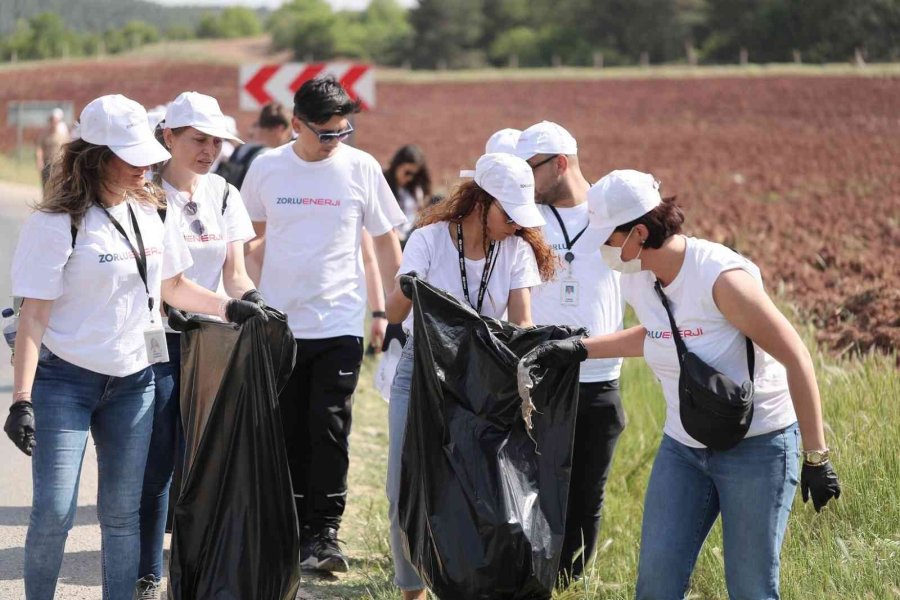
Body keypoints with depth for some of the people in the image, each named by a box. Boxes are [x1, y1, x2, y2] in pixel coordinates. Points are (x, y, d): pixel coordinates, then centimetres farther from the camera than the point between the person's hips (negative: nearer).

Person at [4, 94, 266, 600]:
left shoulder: (152, 213, 6)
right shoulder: (57, 223, -12)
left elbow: (172, 286, 21)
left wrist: (230, 307, 8)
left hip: (133, 382, 5)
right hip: (65, 381, -5)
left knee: (122, 512, 9)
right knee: (54, 512, -8)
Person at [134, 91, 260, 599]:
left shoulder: (223, 194, 9)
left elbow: (234, 275, 10)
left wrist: (256, 304, -9)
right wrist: (171, 308, -23)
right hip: (158, 341, -4)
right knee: (156, 466, -2)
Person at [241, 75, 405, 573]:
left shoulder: (361, 168, -3)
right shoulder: (267, 168, 1)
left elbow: (386, 243, 5)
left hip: (339, 323, -2)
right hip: (278, 323, 2)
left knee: (329, 429, -6)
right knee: (288, 432, 8)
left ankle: (325, 534, 2)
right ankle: (295, 527, 20)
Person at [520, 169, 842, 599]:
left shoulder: (720, 277, -25)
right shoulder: (636, 282, -2)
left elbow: (796, 358, -21)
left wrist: (816, 456, -20)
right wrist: (578, 349, 14)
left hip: (756, 446, -7)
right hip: (682, 446, 7)